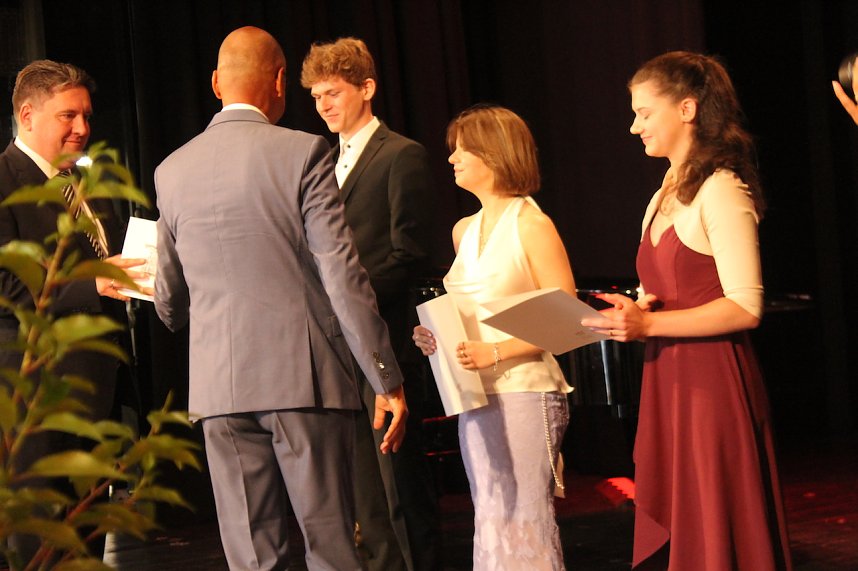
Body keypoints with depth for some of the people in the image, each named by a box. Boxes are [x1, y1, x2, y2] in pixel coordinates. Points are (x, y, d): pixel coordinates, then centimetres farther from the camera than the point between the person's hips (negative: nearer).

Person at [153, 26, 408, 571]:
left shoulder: (172, 170, 8)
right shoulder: (302, 152, -4)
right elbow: (344, 278, -9)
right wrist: (387, 381, -5)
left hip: (218, 384, 3)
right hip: (304, 377, -3)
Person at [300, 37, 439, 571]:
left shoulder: (403, 156, -5)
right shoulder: (328, 162, 20)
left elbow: (409, 256, -12)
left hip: (383, 337, -7)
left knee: (402, 477, -3)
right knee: (366, 487, 10)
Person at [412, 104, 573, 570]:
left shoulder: (531, 225, -6)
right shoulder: (464, 231, 15)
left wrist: (495, 352, -20)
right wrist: (439, 337, 4)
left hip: (522, 395, -7)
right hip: (474, 396, 7)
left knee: (522, 520, -7)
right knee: (489, 522, 8)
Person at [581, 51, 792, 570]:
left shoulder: (721, 192, -9)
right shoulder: (665, 197, 17)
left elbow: (745, 308, -16)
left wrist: (647, 324, -19)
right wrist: (628, 312, 1)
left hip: (713, 385, -8)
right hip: (667, 386, 8)